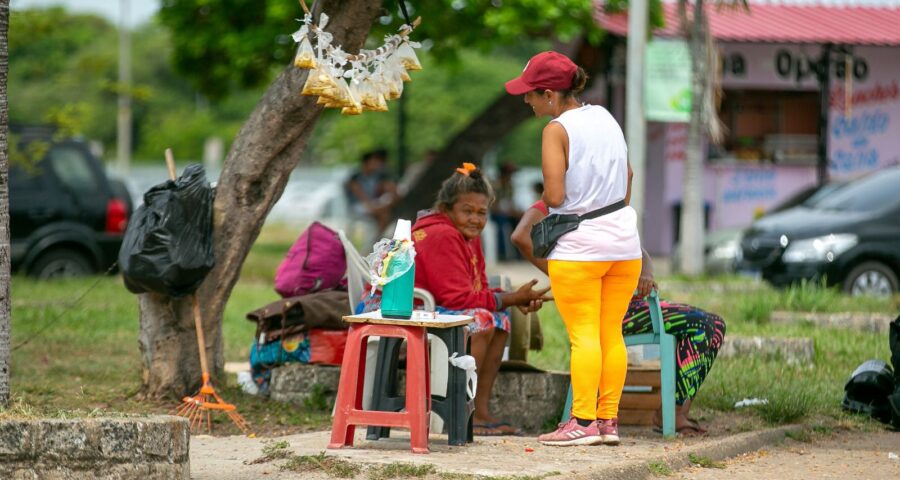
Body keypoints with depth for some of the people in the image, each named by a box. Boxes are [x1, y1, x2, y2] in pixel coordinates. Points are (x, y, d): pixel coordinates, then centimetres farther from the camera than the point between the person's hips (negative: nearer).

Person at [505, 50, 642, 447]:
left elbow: (554, 196, -20)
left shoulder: (558, 130, -13)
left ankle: (584, 423, -4)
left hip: (579, 248, -7)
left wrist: (546, 198, 2)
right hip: (624, 241, 7)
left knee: (584, 335, -4)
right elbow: (627, 174, 22)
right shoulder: (605, 118, 9)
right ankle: (609, 419, 11)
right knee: (611, 333, 9)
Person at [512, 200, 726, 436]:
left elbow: (639, 254, 15)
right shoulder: (549, 207, -2)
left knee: (715, 325, -3)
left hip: (627, 303, 9)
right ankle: (671, 413, -14)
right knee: (696, 325, -20)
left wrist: (645, 275, -10)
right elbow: (520, 236, -24)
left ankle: (681, 411, -9)